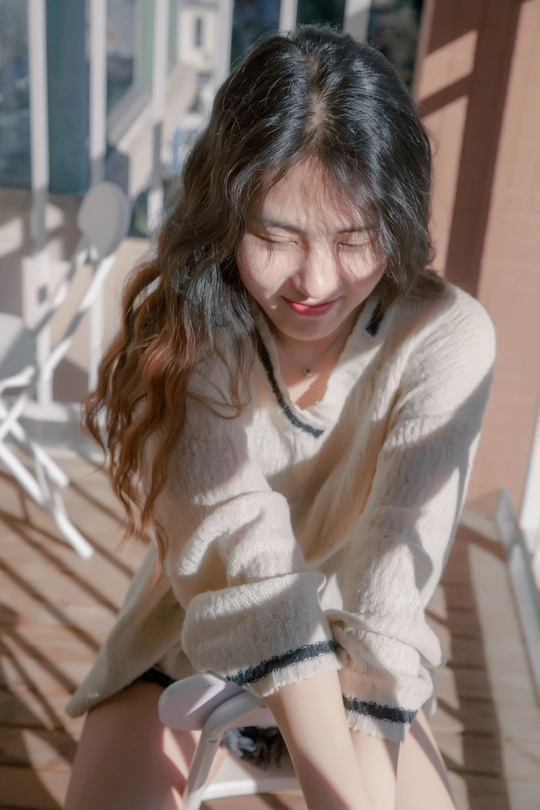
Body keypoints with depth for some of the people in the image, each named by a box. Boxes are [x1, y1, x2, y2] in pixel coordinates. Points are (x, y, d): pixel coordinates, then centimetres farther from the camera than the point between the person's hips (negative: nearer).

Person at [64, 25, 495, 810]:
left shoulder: (446, 340, -22)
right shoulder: (182, 317, -21)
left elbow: (393, 566, -28)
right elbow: (236, 541, -32)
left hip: (350, 653, 1)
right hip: (187, 636, 0)